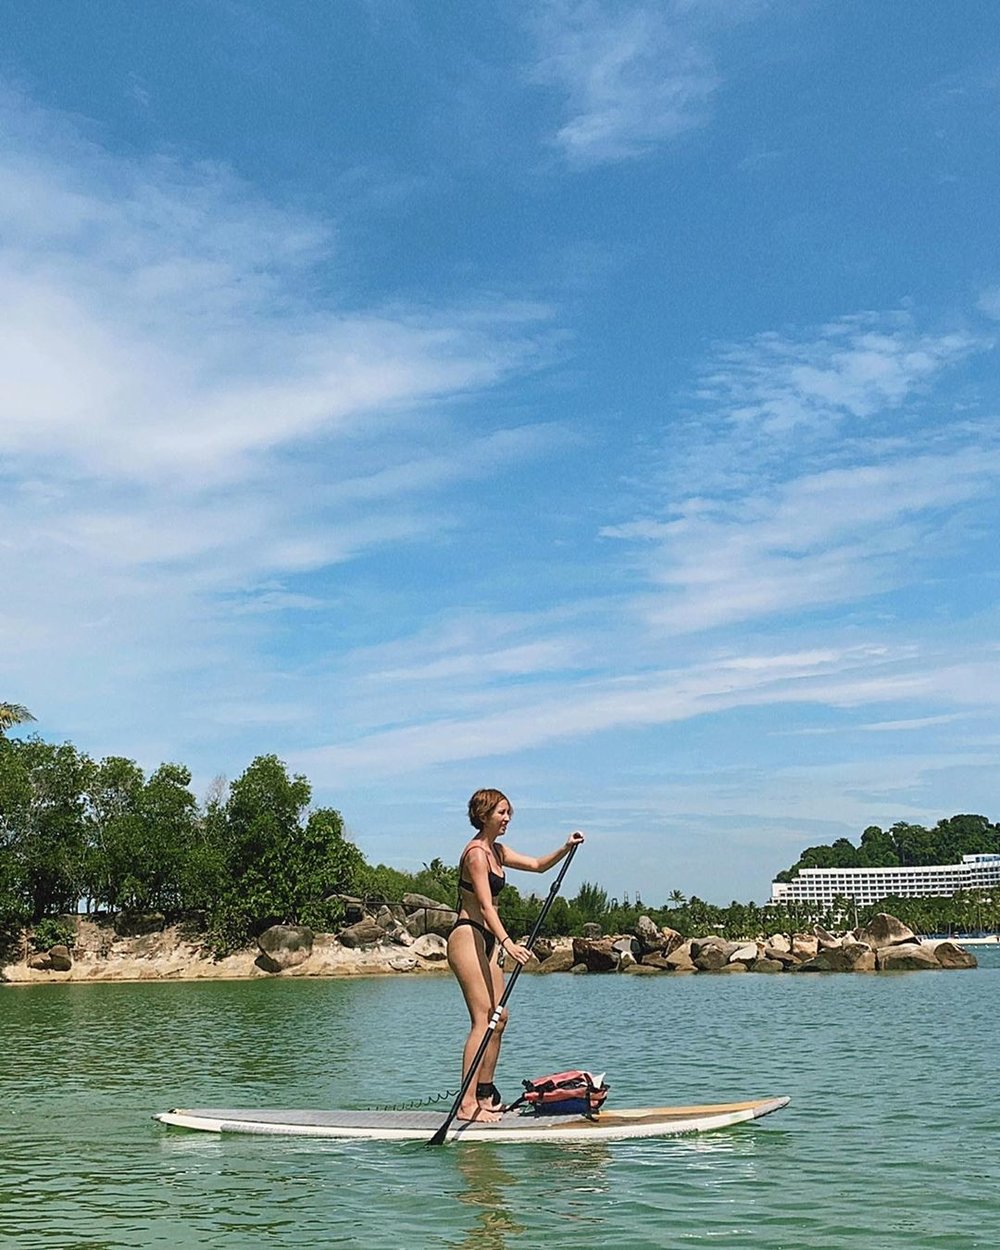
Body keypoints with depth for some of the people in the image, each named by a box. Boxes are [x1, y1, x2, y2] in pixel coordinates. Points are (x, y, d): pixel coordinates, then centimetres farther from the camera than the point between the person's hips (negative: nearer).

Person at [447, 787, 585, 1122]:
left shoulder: (496, 850, 16)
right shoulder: (476, 853, -14)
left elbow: (537, 865, 25)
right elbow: (485, 906, -24)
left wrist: (565, 849, 8)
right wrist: (507, 942, -35)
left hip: (486, 940, 10)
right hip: (467, 936, -10)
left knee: (499, 1016, 9)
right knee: (484, 1019, -13)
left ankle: (485, 1095, 16)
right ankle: (467, 1104, -13)